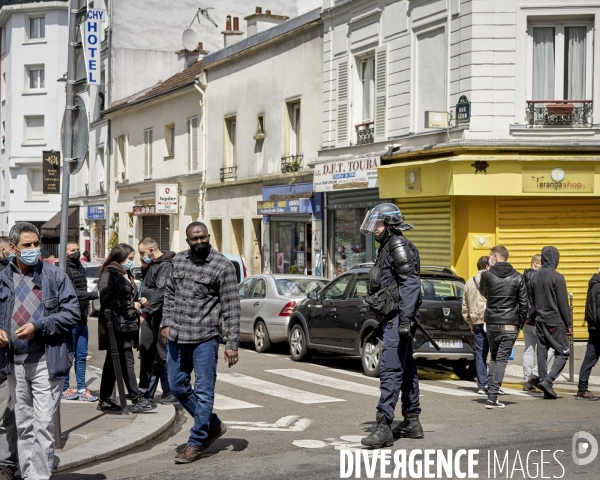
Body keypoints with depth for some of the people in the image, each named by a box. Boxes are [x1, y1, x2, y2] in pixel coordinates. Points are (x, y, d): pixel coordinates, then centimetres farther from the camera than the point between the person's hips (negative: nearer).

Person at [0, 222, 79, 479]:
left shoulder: (54, 276, -4)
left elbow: (72, 313, -6)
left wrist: (38, 326, -16)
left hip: (46, 361, -4)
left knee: (43, 424, -8)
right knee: (23, 425, 13)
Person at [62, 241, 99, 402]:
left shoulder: (81, 268, 15)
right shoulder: (65, 270, -12)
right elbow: (74, 293, -20)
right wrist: (96, 294, -23)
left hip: (82, 320, 8)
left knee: (81, 356, 8)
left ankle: (81, 390, 12)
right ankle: (65, 389, 12)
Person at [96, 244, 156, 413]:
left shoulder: (126, 275, 20)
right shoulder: (109, 274, -10)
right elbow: (106, 300, -20)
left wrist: (138, 304, 5)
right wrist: (131, 305, -17)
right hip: (115, 325, -10)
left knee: (113, 363, 12)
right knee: (127, 361, -11)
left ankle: (104, 401, 17)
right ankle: (137, 400, -12)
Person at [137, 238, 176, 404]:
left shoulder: (165, 266, -15)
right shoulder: (152, 265, 15)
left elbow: (160, 293, -22)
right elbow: (145, 286, 22)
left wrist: (145, 313, -21)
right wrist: (144, 269, 6)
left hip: (161, 317, -10)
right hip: (150, 317, 10)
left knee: (163, 355, -7)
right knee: (146, 353, 15)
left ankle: (171, 393, -1)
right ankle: (146, 390, 25)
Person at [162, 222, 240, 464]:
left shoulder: (223, 266, -9)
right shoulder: (178, 260, 8)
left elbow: (231, 308, -10)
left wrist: (232, 344, -13)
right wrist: (166, 323, 10)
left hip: (204, 339, -6)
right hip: (176, 338, 6)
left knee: (203, 392, -1)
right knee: (177, 386, 13)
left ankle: (196, 443, 9)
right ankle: (214, 425, 27)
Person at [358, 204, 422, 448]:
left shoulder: (398, 246, -12)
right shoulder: (387, 247, 20)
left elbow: (411, 284, -22)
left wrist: (405, 320, -27)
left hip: (398, 318, -11)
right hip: (393, 319, 11)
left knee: (391, 370, -14)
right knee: (406, 369, 15)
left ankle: (383, 426, -18)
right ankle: (412, 422, 23)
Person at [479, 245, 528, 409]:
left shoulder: (486, 275, -3)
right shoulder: (518, 278, -1)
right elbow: (523, 303, 0)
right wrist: (520, 324, 8)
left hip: (491, 323, 1)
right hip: (510, 325, -1)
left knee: (493, 358, 18)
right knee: (501, 359, -1)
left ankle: (491, 393, 14)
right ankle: (492, 397, -8)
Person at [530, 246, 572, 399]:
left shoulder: (535, 277, 8)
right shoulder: (557, 277, -12)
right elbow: (563, 303, -10)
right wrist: (569, 324, -4)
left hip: (540, 321, 6)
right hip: (555, 321, -6)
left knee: (542, 353, 7)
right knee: (563, 352, 2)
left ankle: (547, 390, 8)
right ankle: (548, 380, -14)